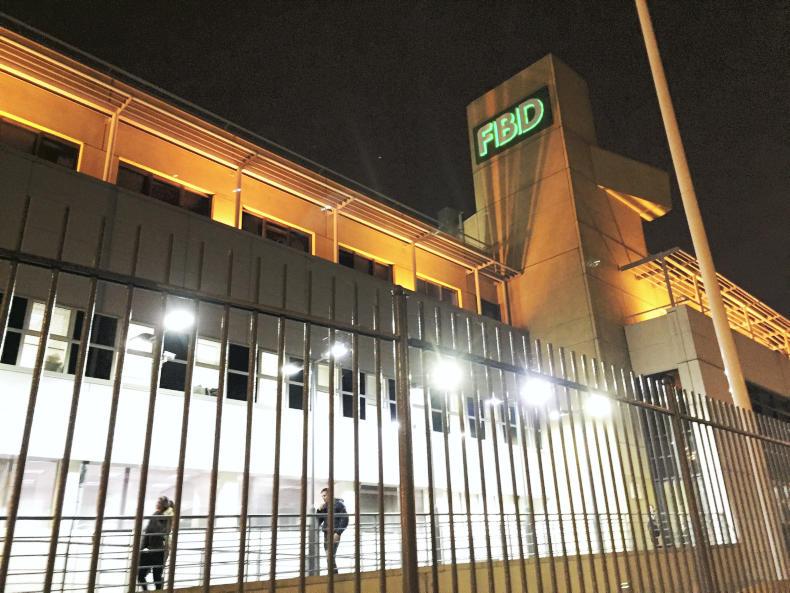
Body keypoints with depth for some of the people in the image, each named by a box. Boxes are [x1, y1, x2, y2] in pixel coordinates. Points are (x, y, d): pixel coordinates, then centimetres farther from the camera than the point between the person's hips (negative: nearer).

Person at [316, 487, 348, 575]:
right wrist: (319, 510, 1)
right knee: (329, 557, 7)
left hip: (334, 534, -7)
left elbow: (345, 520, -8)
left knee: (330, 557, -16)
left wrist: (338, 533, -16)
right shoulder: (324, 506, 16)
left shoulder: (338, 504, -3)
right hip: (326, 534, 7)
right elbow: (318, 521, 16)